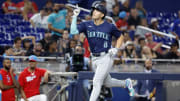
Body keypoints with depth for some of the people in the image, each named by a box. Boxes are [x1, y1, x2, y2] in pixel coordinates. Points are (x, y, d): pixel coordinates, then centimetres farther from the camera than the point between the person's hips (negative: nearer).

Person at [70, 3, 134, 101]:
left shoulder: (109, 26, -7)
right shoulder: (87, 25, 0)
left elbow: (120, 37, 7)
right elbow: (73, 31, -12)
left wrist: (116, 49, -6)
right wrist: (75, 16, -16)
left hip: (105, 58, -5)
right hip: (94, 59, 5)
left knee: (96, 82, -12)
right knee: (107, 83, 19)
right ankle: (126, 83, 44)